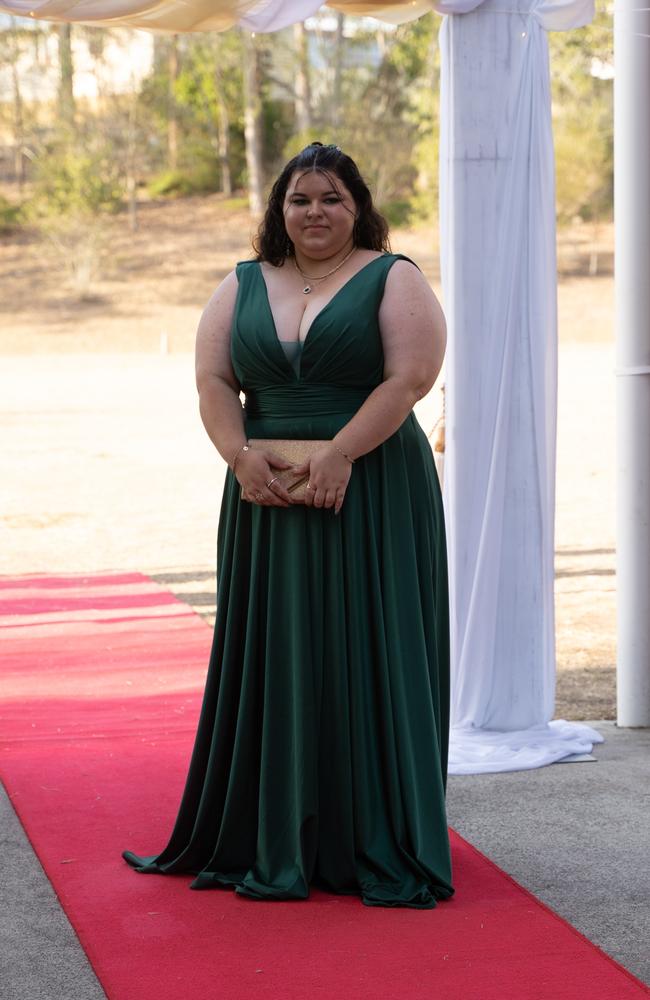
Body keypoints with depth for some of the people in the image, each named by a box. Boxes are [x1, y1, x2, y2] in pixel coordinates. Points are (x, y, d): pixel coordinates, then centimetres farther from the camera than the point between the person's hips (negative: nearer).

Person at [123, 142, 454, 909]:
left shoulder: (392, 280, 1)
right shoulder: (243, 287, 13)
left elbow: (410, 377, -10)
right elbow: (213, 380, 6)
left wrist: (340, 453, -19)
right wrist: (240, 453, -11)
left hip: (372, 497, -4)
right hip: (269, 500, 4)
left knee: (366, 657, -2)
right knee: (275, 660, 5)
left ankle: (377, 845, 5)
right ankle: (275, 846, 12)